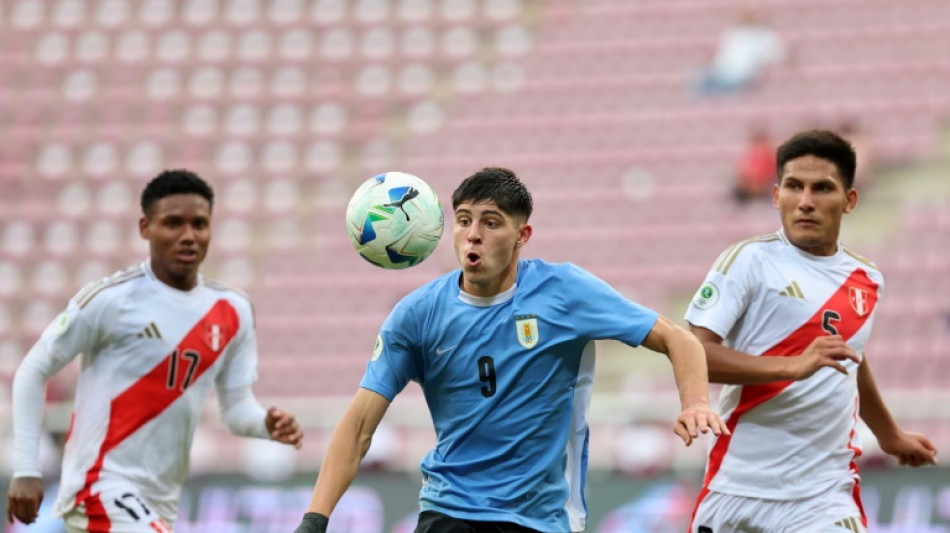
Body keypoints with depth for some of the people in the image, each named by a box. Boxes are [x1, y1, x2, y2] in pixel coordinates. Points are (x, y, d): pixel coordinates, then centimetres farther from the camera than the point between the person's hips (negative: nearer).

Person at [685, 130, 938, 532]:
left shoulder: (867, 282, 10)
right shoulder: (750, 260, -5)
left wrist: (889, 435, 43)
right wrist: (793, 366, -27)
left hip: (822, 497, 3)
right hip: (736, 490, -2)